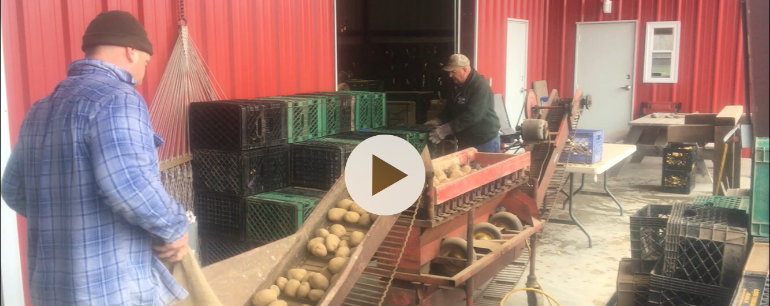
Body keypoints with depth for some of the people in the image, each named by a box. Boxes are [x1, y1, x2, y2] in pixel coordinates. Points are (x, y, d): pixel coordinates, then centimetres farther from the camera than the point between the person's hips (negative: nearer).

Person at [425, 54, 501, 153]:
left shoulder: (480, 87, -21)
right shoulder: (456, 85, 7)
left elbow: (472, 115, -30)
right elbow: (449, 109, 18)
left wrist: (446, 129, -32)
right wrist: (438, 121, -2)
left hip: (485, 142, -8)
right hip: (465, 141, 8)